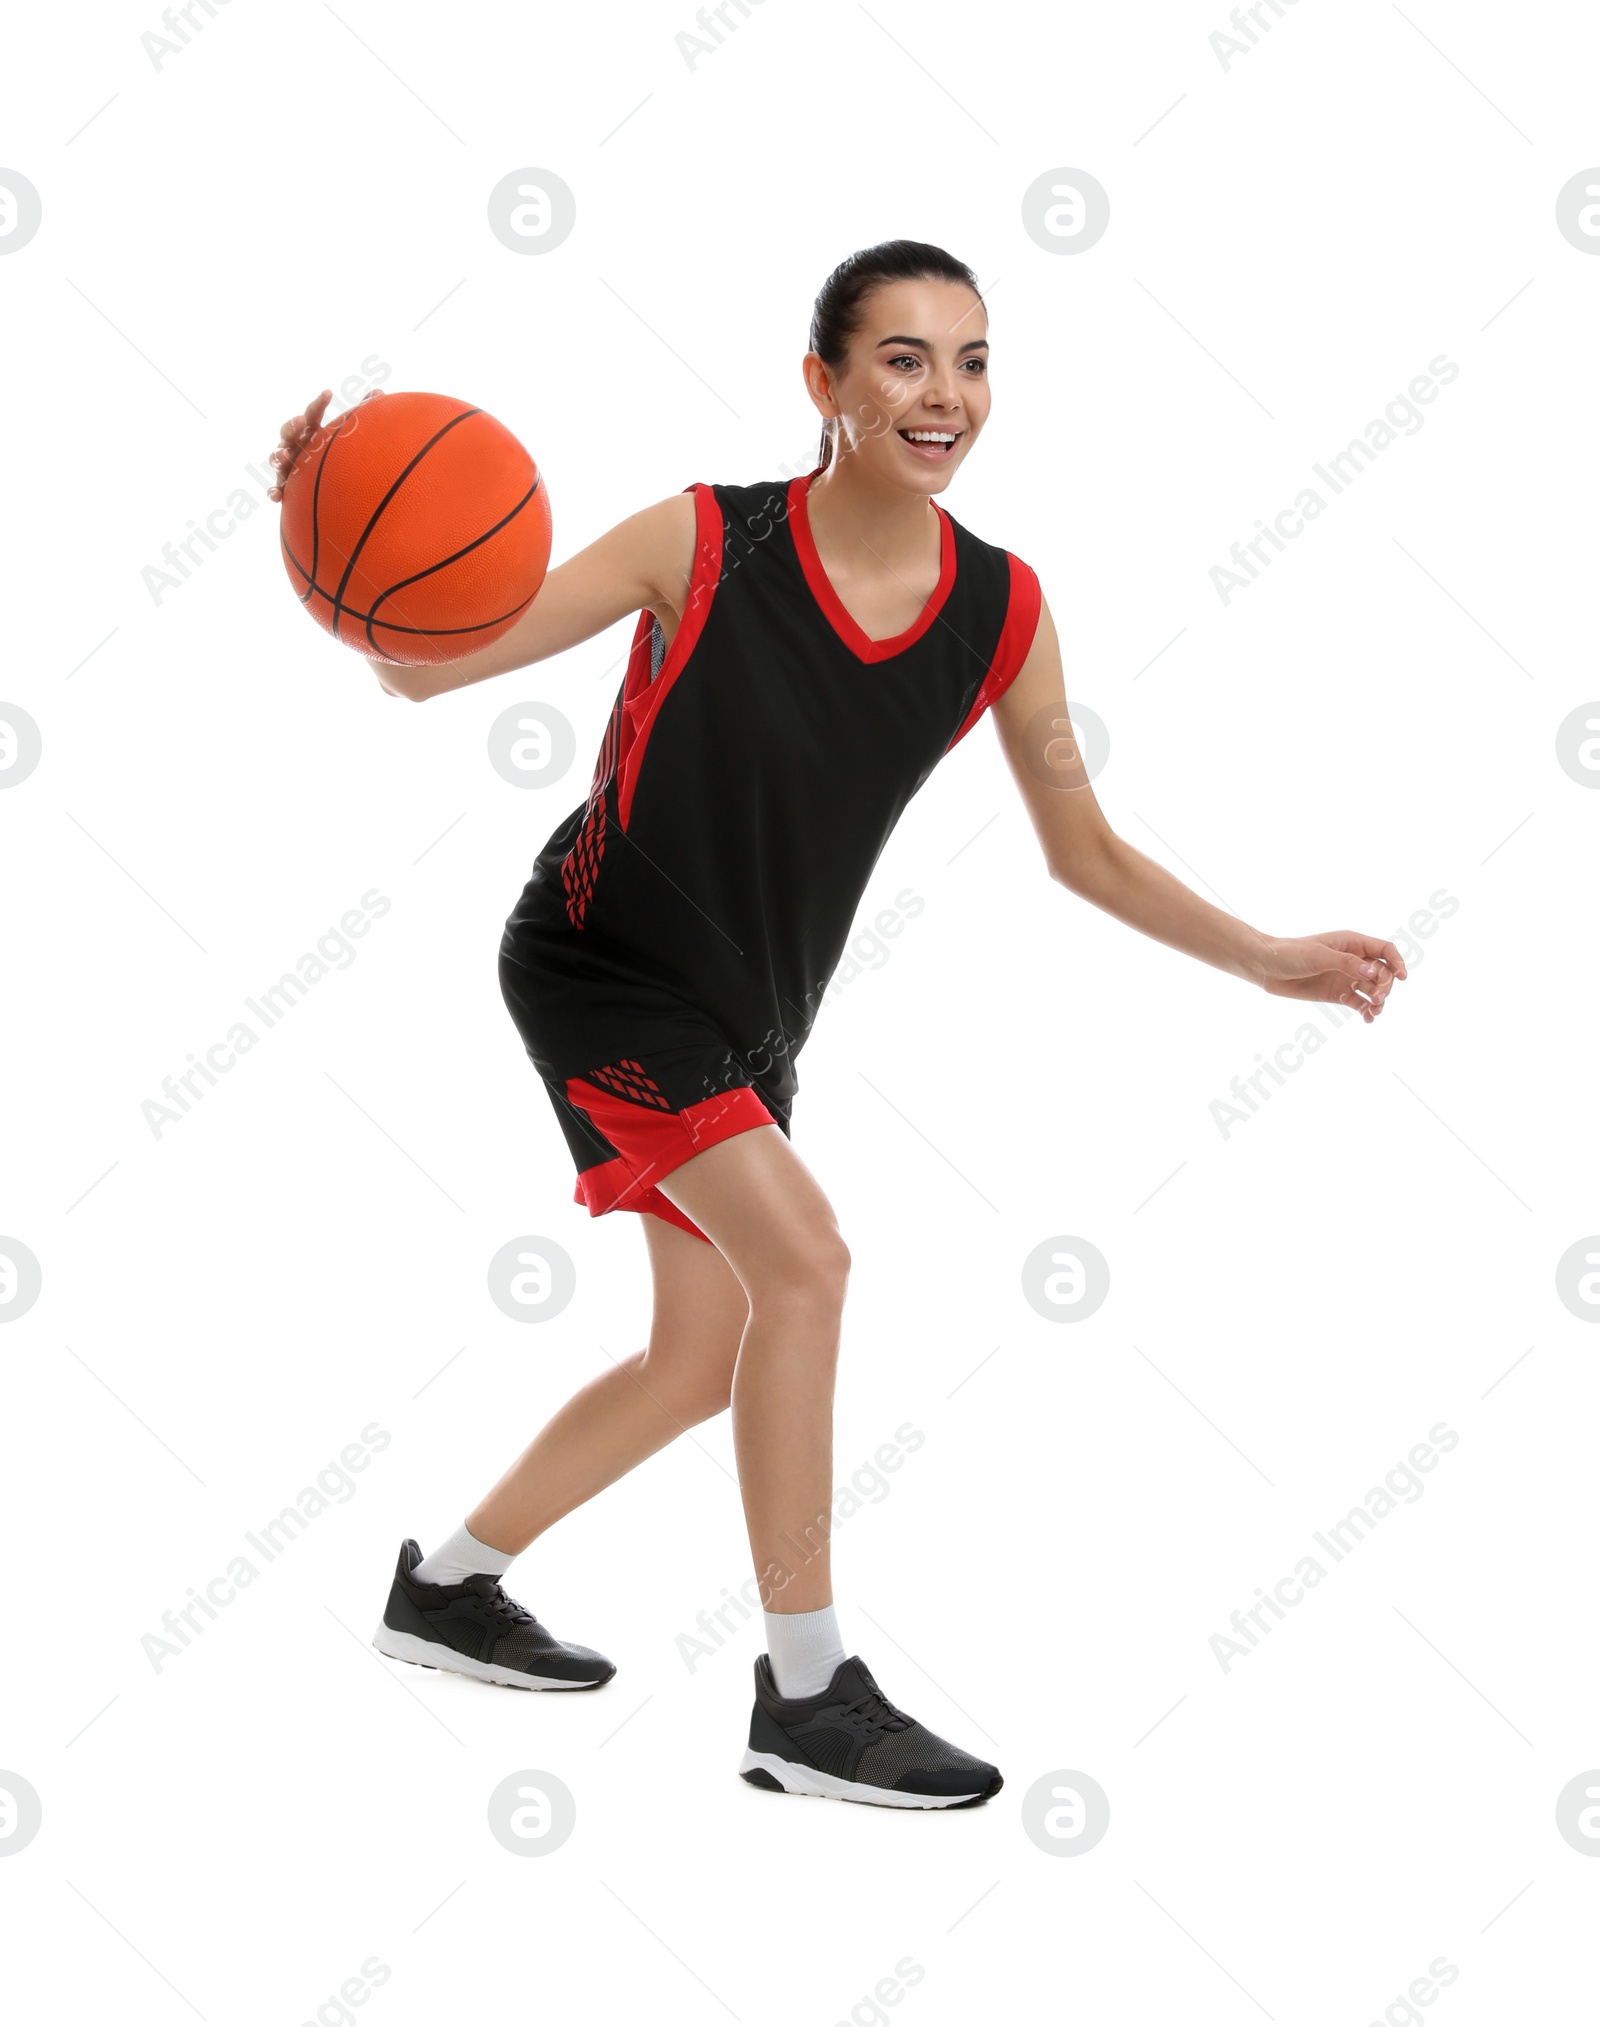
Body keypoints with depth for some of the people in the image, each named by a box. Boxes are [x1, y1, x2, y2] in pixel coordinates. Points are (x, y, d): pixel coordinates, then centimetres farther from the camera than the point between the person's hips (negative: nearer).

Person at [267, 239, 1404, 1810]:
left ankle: (448, 1584, 34)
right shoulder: (703, 544, -19)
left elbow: (1086, 854, 5)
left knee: (706, 1360, 13)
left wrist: (1267, 960, -2)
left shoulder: (1002, 609, -6)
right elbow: (425, 666, -16)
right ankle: (807, 1700, -11)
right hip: (597, 963, -6)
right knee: (801, 1258, -22)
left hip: (745, 1015, 7)